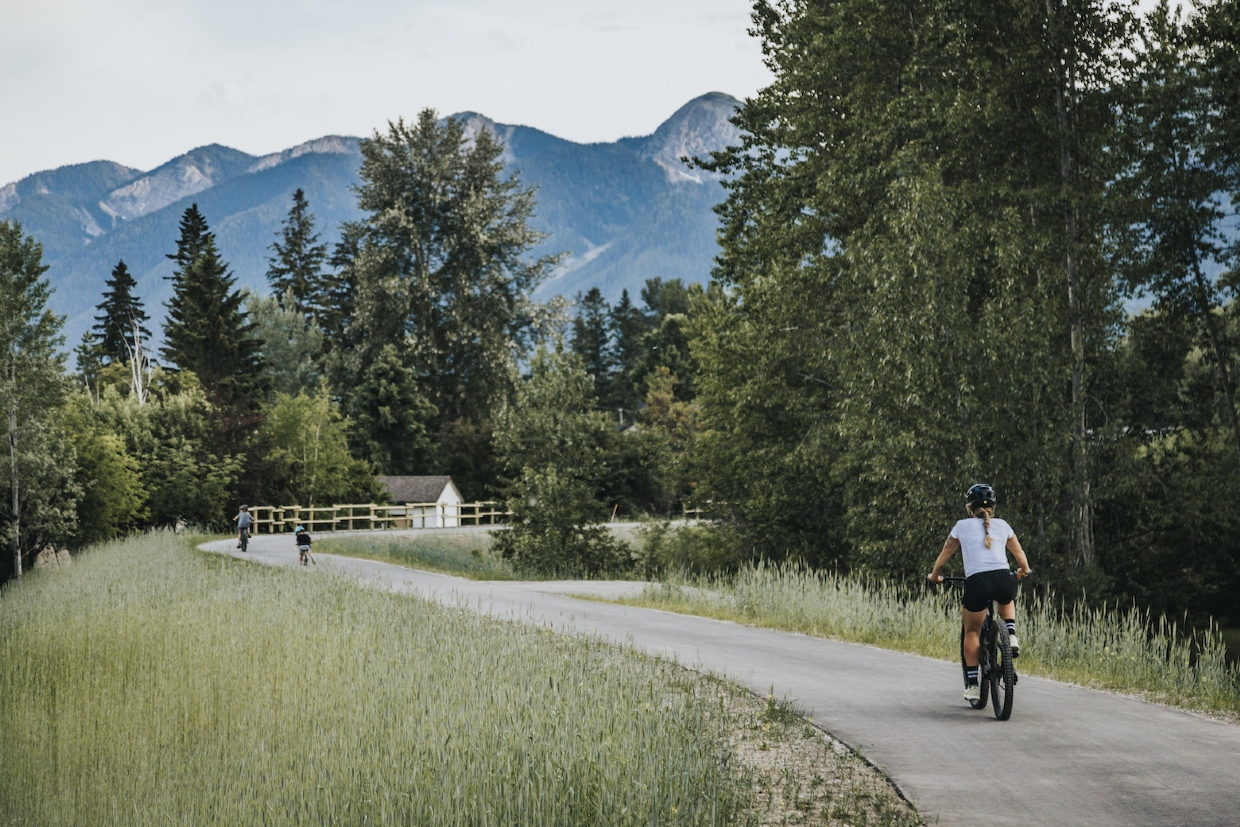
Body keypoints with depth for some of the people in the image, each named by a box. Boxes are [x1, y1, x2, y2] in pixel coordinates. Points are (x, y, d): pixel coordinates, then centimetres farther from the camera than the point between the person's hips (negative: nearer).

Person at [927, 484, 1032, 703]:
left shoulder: (962, 526, 13)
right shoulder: (1002, 525, 17)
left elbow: (945, 554, 21)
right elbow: (1019, 553, 26)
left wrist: (934, 576, 38)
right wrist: (1024, 571, 46)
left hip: (977, 582, -2)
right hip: (1004, 579, 2)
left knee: (972, 631, 17)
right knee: (1007, 601, 39)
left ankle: (972, 685, 11)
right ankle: (1011, 635, 14)